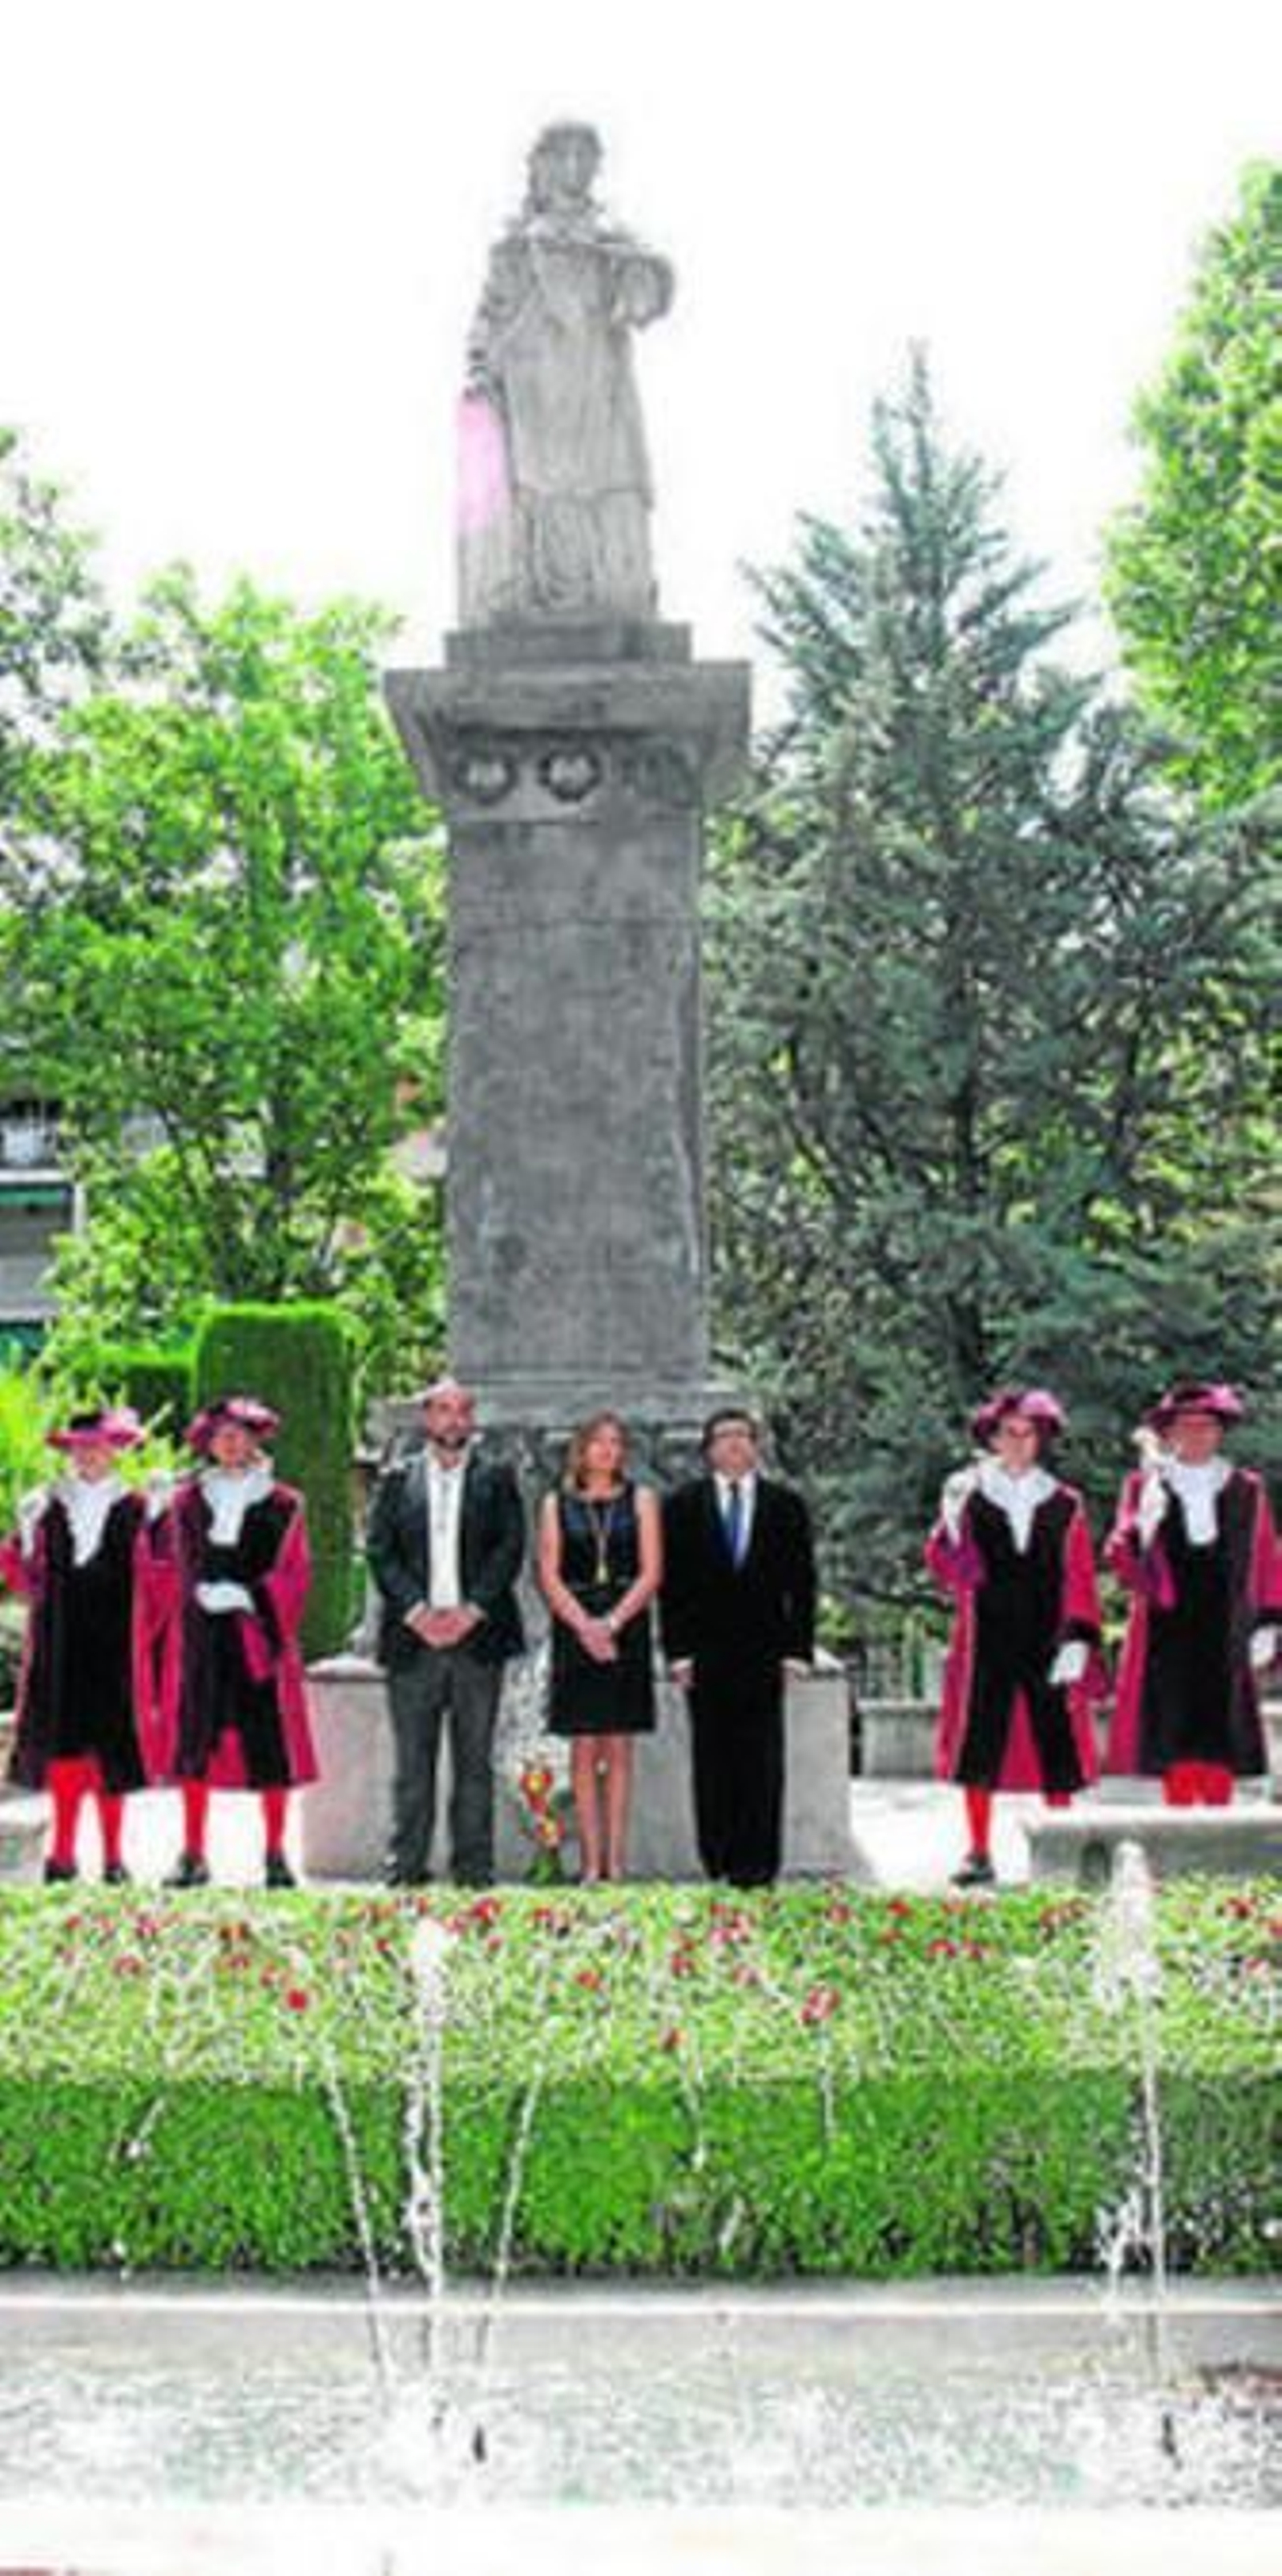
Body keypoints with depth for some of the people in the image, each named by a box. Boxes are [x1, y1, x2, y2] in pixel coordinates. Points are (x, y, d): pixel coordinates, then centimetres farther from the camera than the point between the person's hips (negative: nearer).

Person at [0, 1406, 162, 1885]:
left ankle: (113, 1856, 5)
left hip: (114, 1643, -1)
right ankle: (62, 1853, 6)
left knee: (111, 1743, -1)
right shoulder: (45, 1507, 9)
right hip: (60, 1642, 2)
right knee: (62, 1739, 0)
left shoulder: (136, 1509, 4)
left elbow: (151, 1580, 2)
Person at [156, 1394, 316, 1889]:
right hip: (198, 1636, 2)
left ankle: (275, 1855, 4)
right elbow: (174, 1568, 10)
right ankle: (193, 1854, 6)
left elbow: (294, 1574, 0)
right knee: (194, 1744, 1)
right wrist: (202, 1594, -7)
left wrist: (246, 1597, -11)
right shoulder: (186, 1499, 10)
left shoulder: (283, 1503, 4)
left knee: (269, 1748, -2)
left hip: (259, 1636, -1)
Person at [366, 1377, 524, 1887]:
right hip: (413, 1636, 0)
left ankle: (473, 1871, 6)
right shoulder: (397, 1480, 11)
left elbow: (510, 1549, 2)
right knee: (412, 1760, 1)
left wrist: (472, 1610, -10)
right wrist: (416, 1611, -10)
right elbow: (380, 1551, 3)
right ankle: (405, 1868, 5)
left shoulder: (496, 1480, 10)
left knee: (475, 1759, 2)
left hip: (477, 1635, 0)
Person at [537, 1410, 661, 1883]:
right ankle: (591, 1862, 0)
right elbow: (549, 1576, 2)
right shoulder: (557, 1504, 8)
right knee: (584, 1748, -2)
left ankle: (616, 1859, 2)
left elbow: (651, 1573, 0)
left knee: (619, 1747, 1)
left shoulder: (641, 1500, 7)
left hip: (626, 1630, 0)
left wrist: (612, 1622, -11)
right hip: (574, 1630, 0)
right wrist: (584, 1625, -11)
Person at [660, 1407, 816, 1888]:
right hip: (705, 1653, 0)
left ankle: (758, 1863, 3)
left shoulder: (785, 1505, 8)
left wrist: (798, 1650, -1)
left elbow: (801, 1582, 7)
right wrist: (677, 1651, -4)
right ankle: (718, 1861, 8)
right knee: (713, 1758, 2)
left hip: (763, 1651, 0)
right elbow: (671, 1583, 4)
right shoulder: (684, 1505, 7)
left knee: (762, 1761, -1)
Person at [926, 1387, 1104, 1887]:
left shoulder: (1065, 1504, 9)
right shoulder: (967, 1498, 6)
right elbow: (945, 1570, -3)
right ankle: (980, 1855, 4)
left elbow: (1080, 1579, 6)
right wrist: (951, 1521, -19)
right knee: (979, 1747, -2)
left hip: (1048, 1641, 1)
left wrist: (1078, 1640, -5)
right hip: (986, 1643, -1)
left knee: (1057, 1748, 1)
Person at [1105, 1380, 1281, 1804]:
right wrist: (1144, 1523, -21)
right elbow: (1123, 1561, -2)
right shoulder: (1144, 1486, 5)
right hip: (1167, 1634, -1)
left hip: (1227, 1637, 1)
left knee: (1221, 1743, 0)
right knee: (1176, 1740, -4)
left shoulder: (1246, 1489, 10)